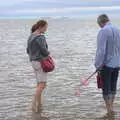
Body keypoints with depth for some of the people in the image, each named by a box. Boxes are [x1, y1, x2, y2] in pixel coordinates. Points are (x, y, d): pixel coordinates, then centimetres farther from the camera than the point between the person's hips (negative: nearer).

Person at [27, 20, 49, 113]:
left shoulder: (31, 37, 12)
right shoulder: (40, 37, -18)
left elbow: (28, 51, 17)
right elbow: (44, 50, -20)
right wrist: (48, 54, 1)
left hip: (34, 62, 10)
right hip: (41, 62, -10)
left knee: (40, 84, 16)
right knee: (42, 85, -9)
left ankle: (39, 104, 19)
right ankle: (34, 104, -13)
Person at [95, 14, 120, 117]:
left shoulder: (103, 31, -16)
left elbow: (101, 50, -19)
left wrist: (98, 65, -11)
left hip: (106, 64, -6)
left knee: (106, 89, 4)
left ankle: (110, 110, 7)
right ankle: (111, 107, 27)